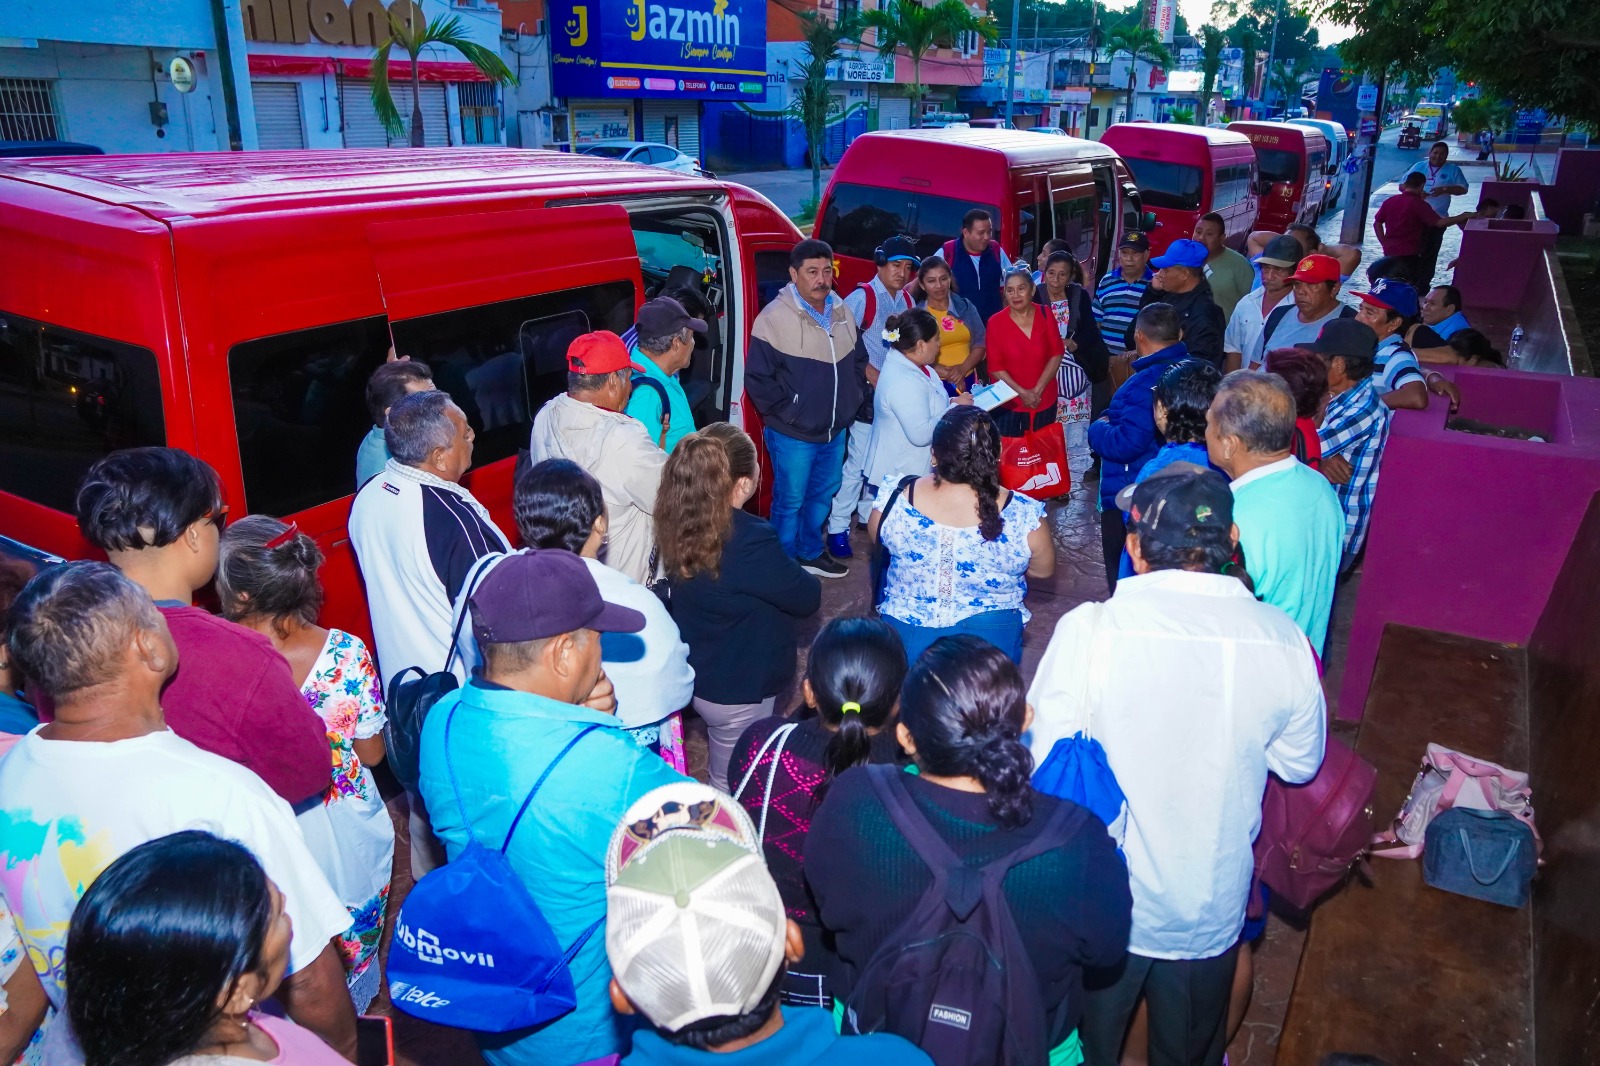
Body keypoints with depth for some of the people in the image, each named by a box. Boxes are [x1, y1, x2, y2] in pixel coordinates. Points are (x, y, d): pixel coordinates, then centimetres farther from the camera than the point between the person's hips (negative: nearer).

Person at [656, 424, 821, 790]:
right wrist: (798, 574, 0)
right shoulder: (750, 540, -34)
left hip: (697, 674, 7)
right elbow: (808, 598, -20)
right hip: (739, 690, -7)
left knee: (724, 778, 32)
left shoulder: (679, 524, -12)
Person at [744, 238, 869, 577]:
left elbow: (858, 361, 19)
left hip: (835, 430, 7)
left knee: (823, 493, 21)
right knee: (790, 501, 5)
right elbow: (757, 378, -17)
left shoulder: (842, 313, 4)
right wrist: (785, 413, -14)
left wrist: (852, 399, 10)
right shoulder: (775, 318, -18)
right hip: (792, 435, -7)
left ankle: (810, 552, 42)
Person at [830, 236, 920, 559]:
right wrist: (873, 376, -19)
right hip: (868, 394, -7)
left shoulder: (906, 300, 10)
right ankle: (838, 528, 1)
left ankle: (869, 514, 29)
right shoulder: (862, 298, -11)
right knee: (858, 462, -7)